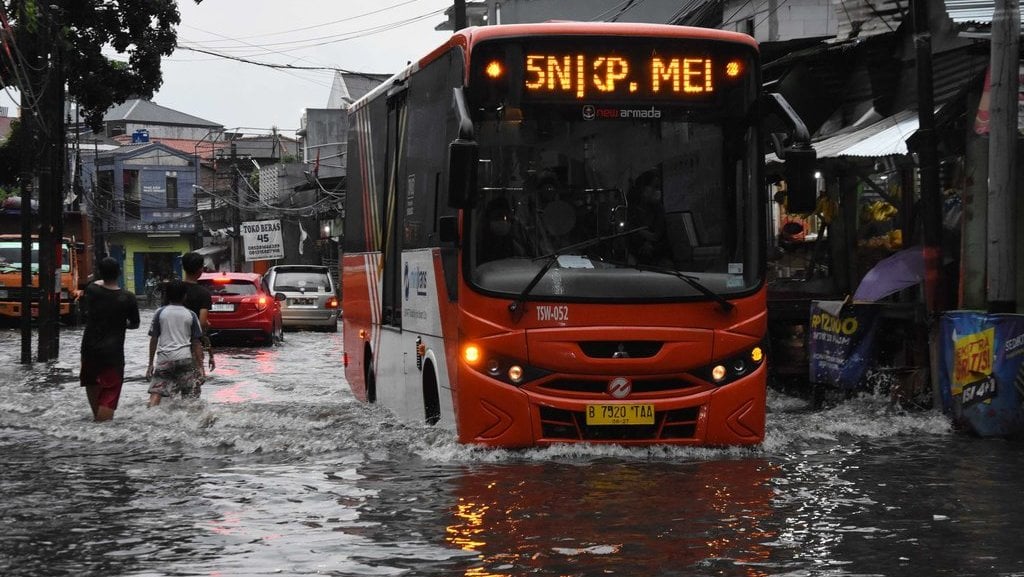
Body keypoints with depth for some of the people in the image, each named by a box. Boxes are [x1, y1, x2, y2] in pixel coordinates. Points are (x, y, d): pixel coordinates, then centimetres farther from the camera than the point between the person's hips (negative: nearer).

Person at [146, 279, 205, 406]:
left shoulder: (160, 313, 3)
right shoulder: (190, 315, 4)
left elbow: (153, 339, 4)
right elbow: (196, 343, 3)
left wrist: (150, 363, 9)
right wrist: (200, 366, 7)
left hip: (164, 359, 0)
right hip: (185, 358, 0)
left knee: (156, 391, -1)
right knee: (191, 395, 6)